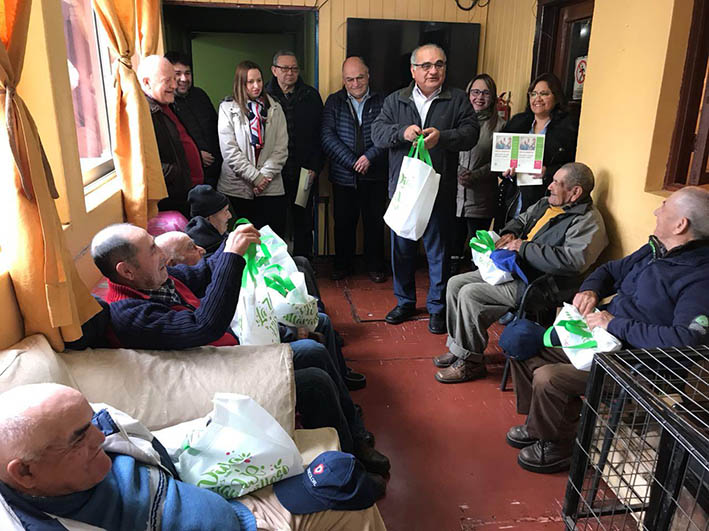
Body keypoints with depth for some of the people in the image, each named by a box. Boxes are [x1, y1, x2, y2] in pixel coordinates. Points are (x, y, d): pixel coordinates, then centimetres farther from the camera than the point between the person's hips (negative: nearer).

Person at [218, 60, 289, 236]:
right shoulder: (227, 108, 2)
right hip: (238, 186, -2)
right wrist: (254, 176, -10)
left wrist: (266, 174, -9)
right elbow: (229, 150, -5)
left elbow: (281, 147, 3)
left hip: (271, 186, 2)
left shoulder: (274, 108, 10)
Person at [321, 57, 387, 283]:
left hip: (375, 175, 0)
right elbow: (328, 137, -5)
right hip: (343, 175, 1)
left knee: (375, 221, 6)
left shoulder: (381, 102, 3)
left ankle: (375, 266, 20)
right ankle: (342, 265, 24)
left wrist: (370, 156, -18)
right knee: (343, 222, 9)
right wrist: (353, 162, -11)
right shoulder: (334, 102, 5)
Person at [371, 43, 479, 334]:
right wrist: (402, 133, -19)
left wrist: (442, 136, -23)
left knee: (439, 250, 5)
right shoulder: (395, 100, 9)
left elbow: (471, 133, -6)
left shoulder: (457, 99, 5)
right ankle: (405, 302, 29)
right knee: (402, 248, 11)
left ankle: (437, 308, 20)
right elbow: (377, 131, -1)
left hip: (440, 190, -2)